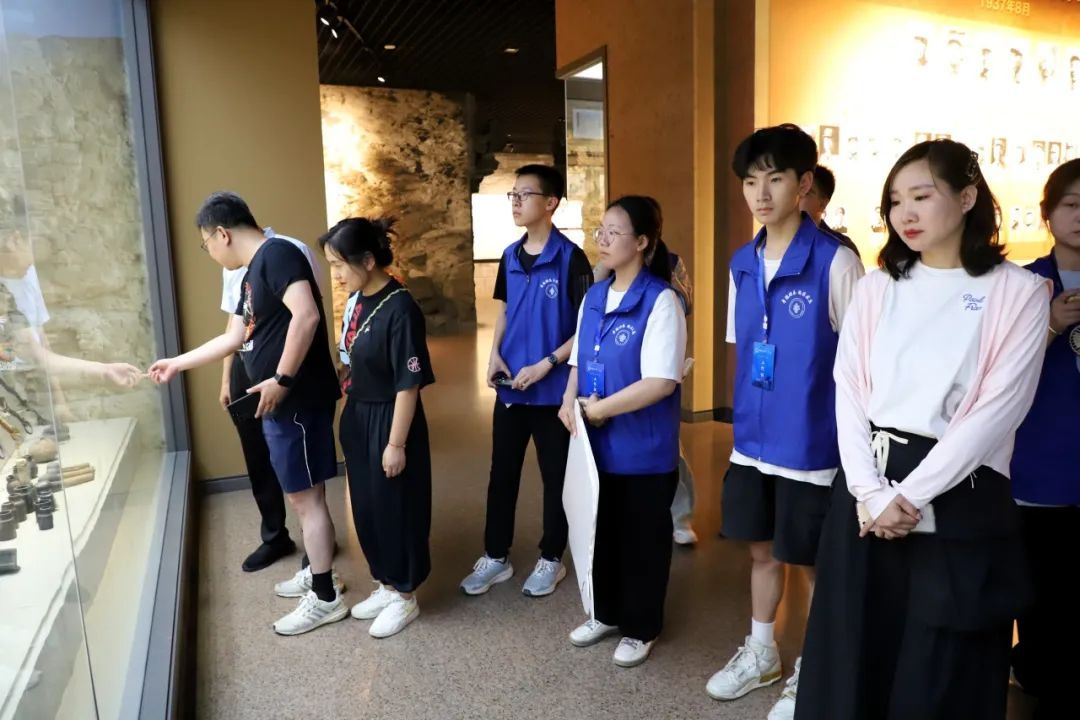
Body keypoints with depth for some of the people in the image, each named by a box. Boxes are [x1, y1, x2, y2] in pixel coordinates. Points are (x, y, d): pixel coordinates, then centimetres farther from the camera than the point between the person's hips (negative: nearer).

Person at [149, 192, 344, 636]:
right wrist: (178, 363, 31)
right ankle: (316, 572, 34)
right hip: (281, 403, 10)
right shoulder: (253, 271, 17)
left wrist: (281, 379, -25)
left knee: (306, 496, -1)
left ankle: (326, 598, 11)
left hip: (297, 400, -10)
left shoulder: (276, 254, -14)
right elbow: (234, 338, 26)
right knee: (302, 494, 19)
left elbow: (307, 315, -28)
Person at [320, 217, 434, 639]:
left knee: (396, 509, 6)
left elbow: (409, 384, -21)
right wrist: (350, 418, 16)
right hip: (359, 418, 9)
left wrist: (396, 444, -18)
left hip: (390, 422, -8)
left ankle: (405, 597, 25)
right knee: (366, 508, 18)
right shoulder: (360, 300, 4)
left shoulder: (400, 309, -22)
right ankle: (386, 585, 36)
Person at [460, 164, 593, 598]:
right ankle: (496, 557, 29)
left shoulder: (571, 258, -11)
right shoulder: (510, 256, 7)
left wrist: (546, 364, -18)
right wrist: (494, 355, 0)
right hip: (509, 386, 5)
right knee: (502, 474, 13)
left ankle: (551, 560, 27)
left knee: (555, 477, 10)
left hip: (553, 390, -5)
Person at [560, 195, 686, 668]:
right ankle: (606, 614, 41)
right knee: (602, 530, 20)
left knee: (642, 538, 11)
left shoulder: (661, 300, -17)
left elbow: (661, 381, -23)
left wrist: (601, 408, -17)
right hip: (595, 443, 7)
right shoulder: (593, 297, 6)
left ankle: (640, 629, 31)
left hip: (643, 448, -7)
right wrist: (570, 402, -4)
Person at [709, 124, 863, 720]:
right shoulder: (742, 263, 4)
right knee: (761, 548, 19)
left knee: (814, 560, 11)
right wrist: (744, 419, 11)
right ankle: (761, 653, 40)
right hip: (753, 439, 6)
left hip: (812, 443, -5)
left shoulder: (835, 261, -14)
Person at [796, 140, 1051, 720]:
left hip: (959, 500, -3)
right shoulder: (876, 287, 7)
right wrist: (871, 491, -12)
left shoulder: (1017, 292, -2)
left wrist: (911, 495, -14)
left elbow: (997, 409, -10)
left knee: (942, 671, 10)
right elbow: (849, 392, 0)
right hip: (868, 491, 3)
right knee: (854, 657, 12)